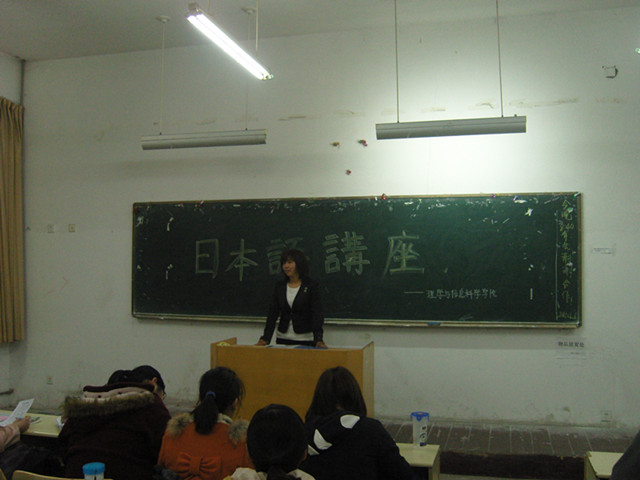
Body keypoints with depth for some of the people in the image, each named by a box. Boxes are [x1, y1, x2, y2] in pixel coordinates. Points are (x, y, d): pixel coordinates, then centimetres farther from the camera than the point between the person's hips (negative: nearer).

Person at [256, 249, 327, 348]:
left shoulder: (312, 285, -6)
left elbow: (317, 314, -14)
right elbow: (272, 313, 0)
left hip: (305, 340, -3)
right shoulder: (279, 285, 5)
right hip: (283, 339, 4)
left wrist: (318, 340, -27)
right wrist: (266, 338, -10)